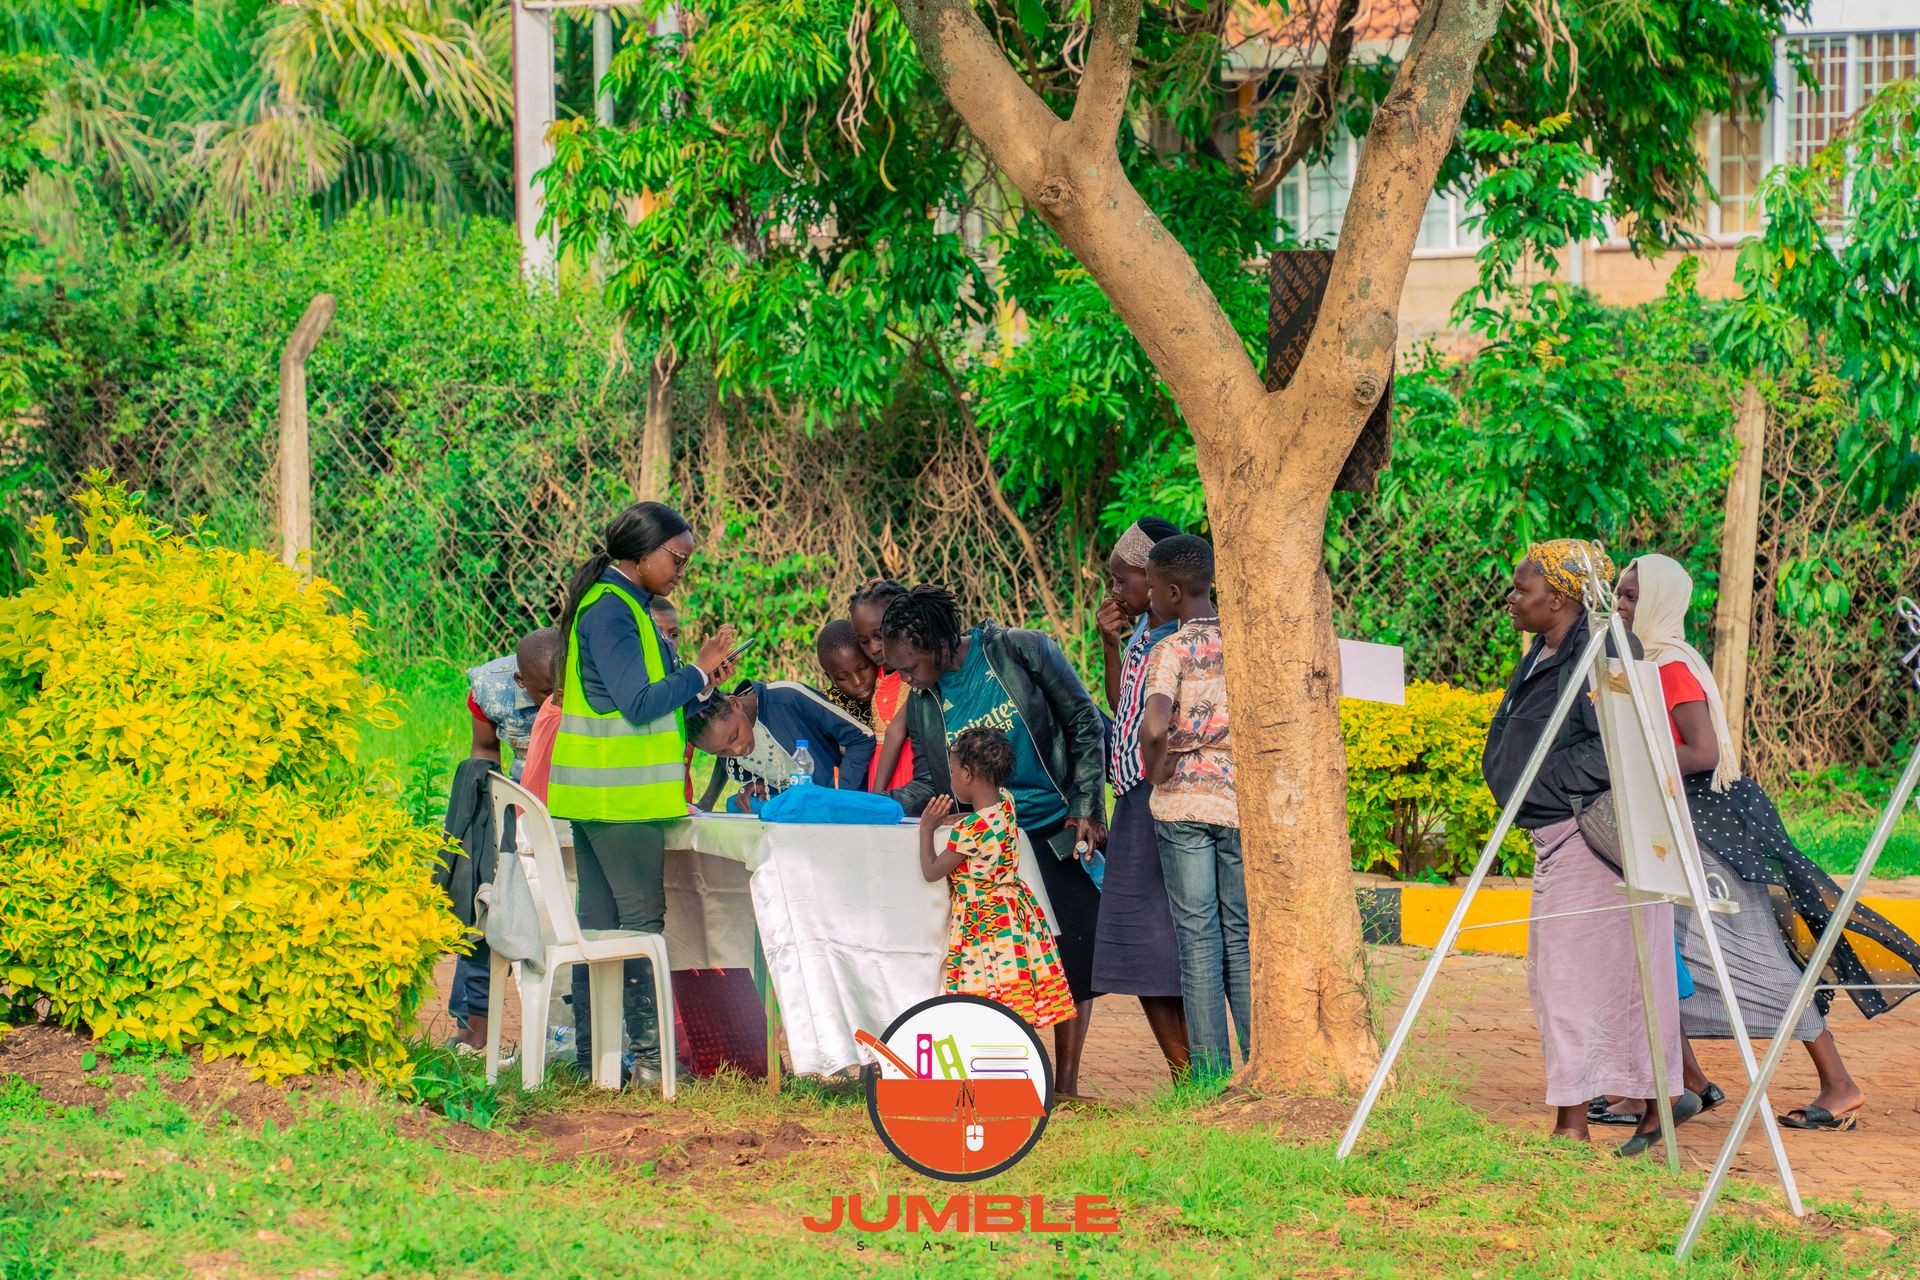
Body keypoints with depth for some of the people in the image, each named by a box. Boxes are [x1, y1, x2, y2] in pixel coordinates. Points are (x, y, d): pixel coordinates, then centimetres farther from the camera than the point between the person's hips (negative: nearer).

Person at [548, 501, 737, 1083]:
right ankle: (649, 1052, -8)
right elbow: (639, 705, -19)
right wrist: (698, 671, -9)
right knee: (642, 918, -8)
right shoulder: (611, 611, -14)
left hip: (600, 792, 10)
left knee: (600, 921, 9)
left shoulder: (623, 607, 17)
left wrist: (700, 681, 10)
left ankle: (592, 1053, 10)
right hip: (621, 794, -10)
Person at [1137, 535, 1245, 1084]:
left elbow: (1153, 726, -26)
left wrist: (1155, 768, -8)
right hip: (1243, 797, 4)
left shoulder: (1172, 651, -11)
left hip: (1183, 798, -4)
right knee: (1242, 934, 11)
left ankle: (1210, 1072, 0)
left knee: (1197, 935, 0)